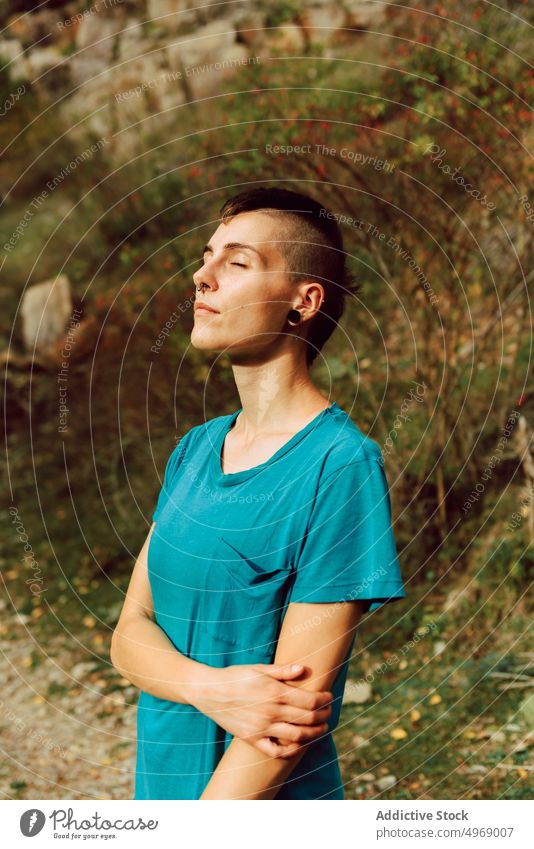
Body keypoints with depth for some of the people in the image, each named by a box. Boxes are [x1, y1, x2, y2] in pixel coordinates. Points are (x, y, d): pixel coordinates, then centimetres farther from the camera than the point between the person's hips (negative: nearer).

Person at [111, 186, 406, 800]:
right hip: (160, 786, 6)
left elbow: (296, 698, -20)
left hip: (269, 813, -6)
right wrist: (210, 689, -20)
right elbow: (130, 632, 0)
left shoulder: (341, 465, -18)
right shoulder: (195, 449, 4)